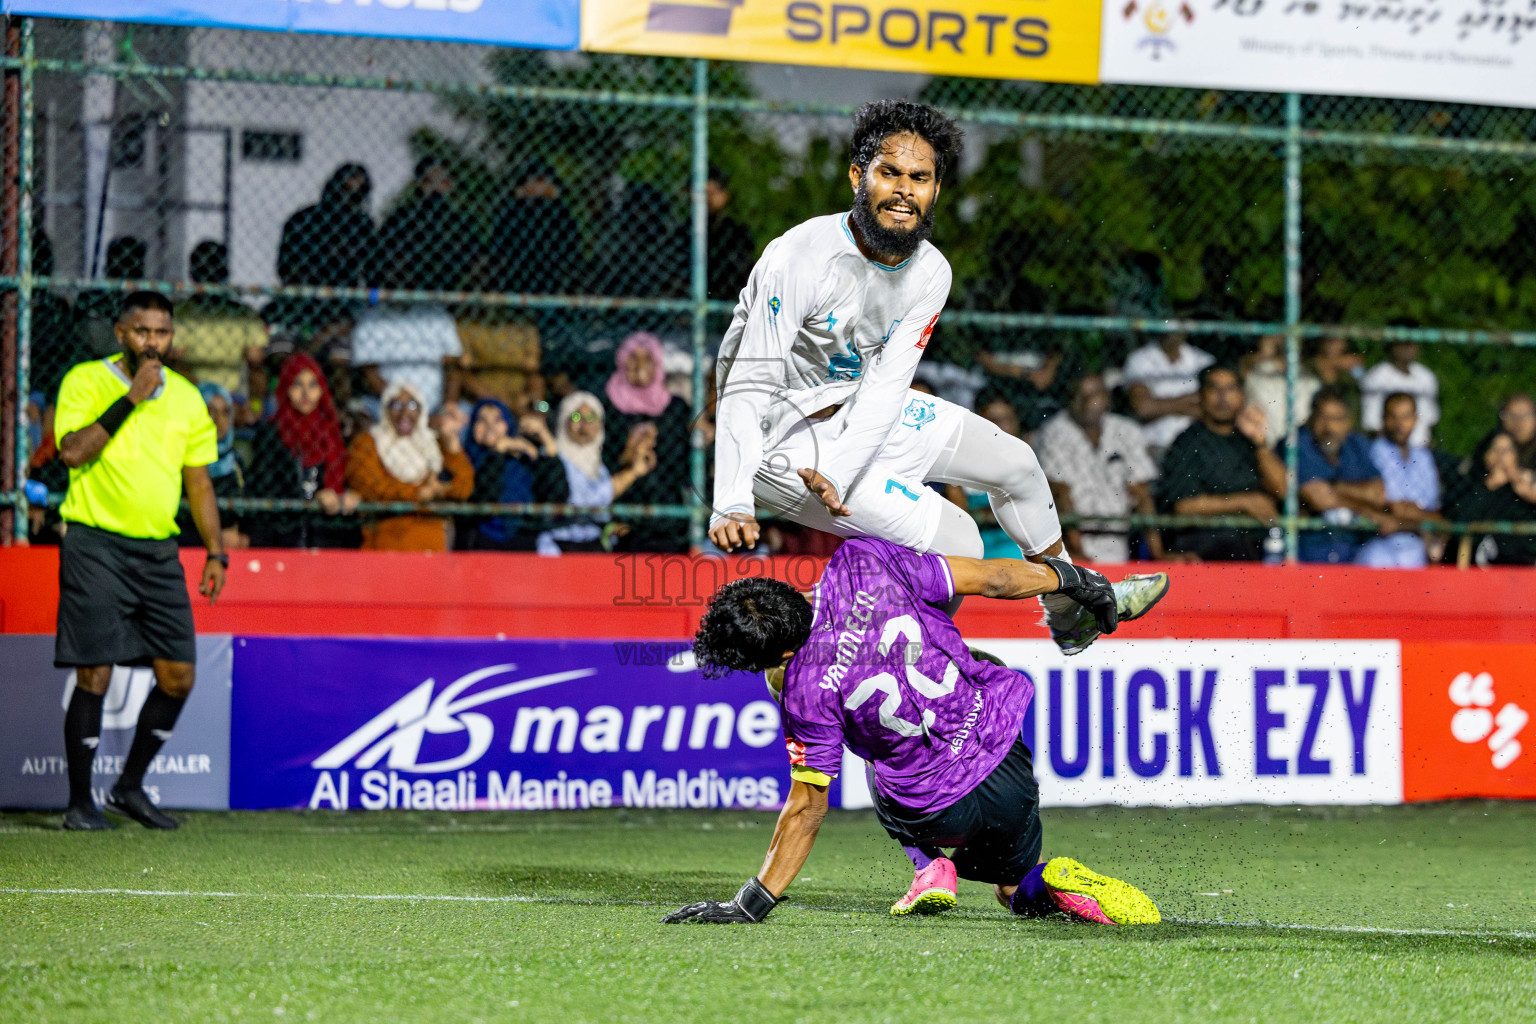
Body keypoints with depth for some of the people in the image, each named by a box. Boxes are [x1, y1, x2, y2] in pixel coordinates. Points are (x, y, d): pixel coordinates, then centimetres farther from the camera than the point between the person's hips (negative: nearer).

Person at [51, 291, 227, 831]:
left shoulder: (186, 398, 11)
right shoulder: (86, 381, -3)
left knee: (179, 676, 2)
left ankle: (130, 786, 19)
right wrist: (129, 399, -18)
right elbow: (73, 451, -18)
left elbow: (198, 482, 17)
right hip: (95, 547, -5)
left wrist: (216, 552, 9)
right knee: (95, 675, -7)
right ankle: (80, 802, 5)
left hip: (159, 553, 5)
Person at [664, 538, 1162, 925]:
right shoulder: (862, 562, -14)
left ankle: (931, 865, 11)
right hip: (1007, 756, 4)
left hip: (934, 815, -4)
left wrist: (750, 905, -8)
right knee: (1019, 891, 31)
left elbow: (807, 808, -16)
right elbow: (991, 578, -7)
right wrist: (1072, 578, 11)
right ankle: (1059, 883, -3)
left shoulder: (805, 689, -22)